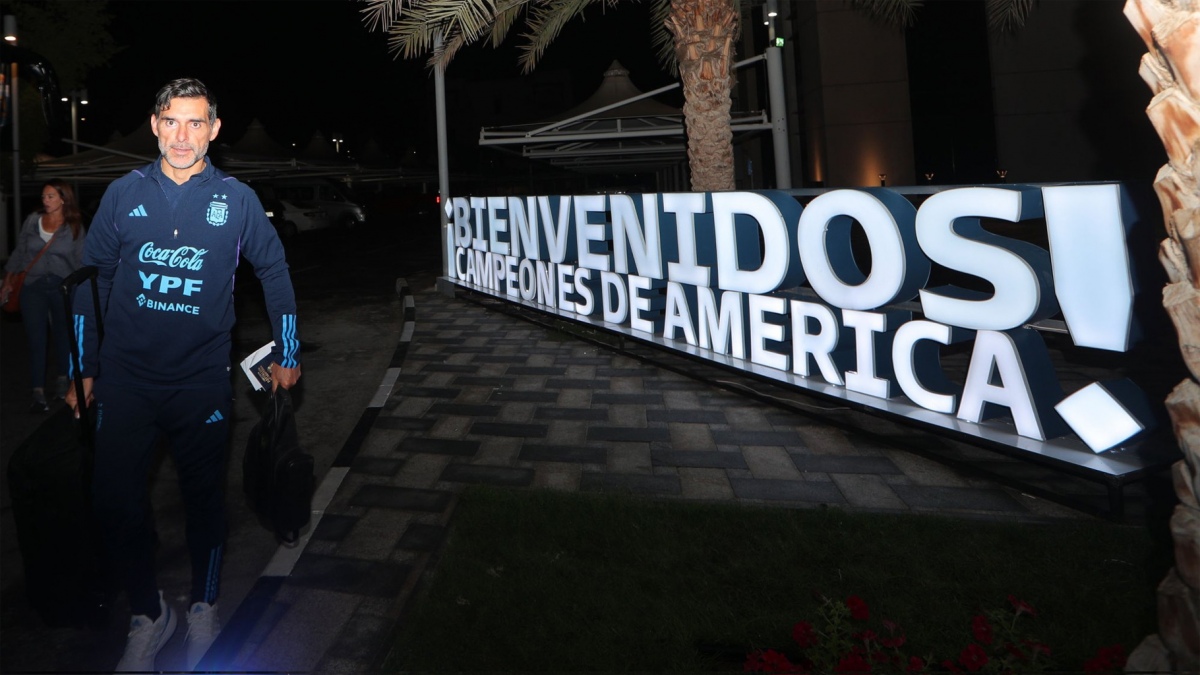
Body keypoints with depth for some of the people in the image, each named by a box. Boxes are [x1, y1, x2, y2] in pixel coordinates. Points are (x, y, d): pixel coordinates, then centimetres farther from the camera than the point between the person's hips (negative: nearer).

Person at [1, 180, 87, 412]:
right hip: (32, 287, 1)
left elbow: (81, 261, 3)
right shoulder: (32, 221, 4)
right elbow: (19, 252, 11)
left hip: (63, 287, -1)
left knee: (62, 335, 11)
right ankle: (38, 392, -2)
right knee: (36, 338, -2)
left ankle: (62, 378, 30)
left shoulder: (74, 227, 1)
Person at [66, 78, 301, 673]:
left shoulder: (236, 199, -2)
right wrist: (82, 369, 8)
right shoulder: (124, 194, 1)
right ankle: (148, 614, 25)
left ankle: (204, 609, 32)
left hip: (203, 381, -1)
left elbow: (274, 271, 7)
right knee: (113, 502, 1)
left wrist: (287, 354, 7)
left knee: (204, 497, 11)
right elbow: (91, 278, 7)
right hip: (125, 379, 2)